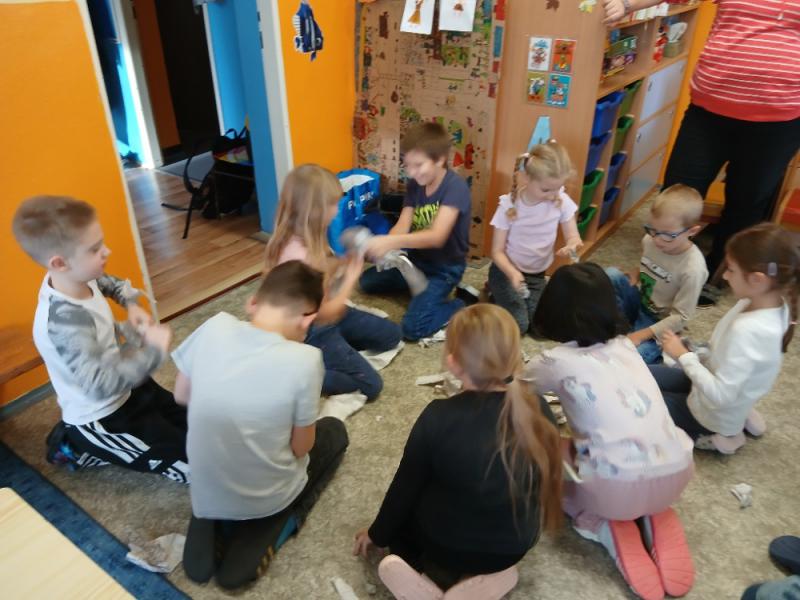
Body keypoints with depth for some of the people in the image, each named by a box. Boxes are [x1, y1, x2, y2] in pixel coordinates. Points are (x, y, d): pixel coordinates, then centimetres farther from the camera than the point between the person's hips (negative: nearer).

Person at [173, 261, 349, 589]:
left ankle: (211, 523, 10)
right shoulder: (304, 359, -25)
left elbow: (181, 396, 1)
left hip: (205, 493, 4)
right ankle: (268, 533, 4)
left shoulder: (214, 326, -15)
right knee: (335, 431, 21)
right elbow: (300, 448, -12)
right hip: (267, 498, -3)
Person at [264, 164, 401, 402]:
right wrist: (351, 277, -16)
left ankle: (329, 357, 11)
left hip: (326, 313, 9)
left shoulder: (306, 239, -6)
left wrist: (343, 263, -4)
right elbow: (325, 313, -25)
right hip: (311, 331, -9)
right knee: (370, 385, -10)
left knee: (391, 334, 14)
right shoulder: (298, 255, -33)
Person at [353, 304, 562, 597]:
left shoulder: (438, 416, -26)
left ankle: (437, 570, 5)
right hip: (516, 546, 4)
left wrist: (377, 534, 9)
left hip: (444, 544, -4)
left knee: (404, 505, 27)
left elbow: (406, 486, -11)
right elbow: (546, 479, 0)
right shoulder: (539, 410, -17)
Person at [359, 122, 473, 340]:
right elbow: (402, 226, -11)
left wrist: (390, 242, -48)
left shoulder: (456, 187, -25)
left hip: (446, 267, -7)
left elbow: (436, 236, -36)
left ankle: (463, 306, 1)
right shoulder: (414, 185, -2)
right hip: (416, 259, 8)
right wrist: (382, 244, -35)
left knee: (413, 328, -20)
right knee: (367, 281, 14)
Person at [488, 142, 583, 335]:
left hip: (537, 274, 4)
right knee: (518, 325, -16)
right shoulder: (509, 205, -21)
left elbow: (573, 237, -5)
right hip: (507, 270, -4)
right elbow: (497, 251, -16)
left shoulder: (562, 201, -14)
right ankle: (495, 293, 14)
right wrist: (512, 273, -36)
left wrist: (572, 246, -31)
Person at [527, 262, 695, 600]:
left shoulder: (558, 361, -4)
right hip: (677, 474, 6)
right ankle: (657, 515, 16)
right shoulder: (624, 344, 11)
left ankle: (606, 526, 4)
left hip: (618, 488, -5)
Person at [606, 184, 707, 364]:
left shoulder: (692, 269, -28)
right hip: (639, 301, 6)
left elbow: (680, 317, -22)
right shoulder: (650, 240, -11)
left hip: (659, 322, -6)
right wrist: (635, 276, -8)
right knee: (610, 275, -18)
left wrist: (641, 335, -26)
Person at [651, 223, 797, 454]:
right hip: (716, 389, 8)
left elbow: (720, 395, -33)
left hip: (714, 414, -7)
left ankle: (710, 435, 2)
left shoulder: (747, 330, -38)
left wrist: (684, 355, -25)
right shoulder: (775, 305, -12)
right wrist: (696, 354, -3)